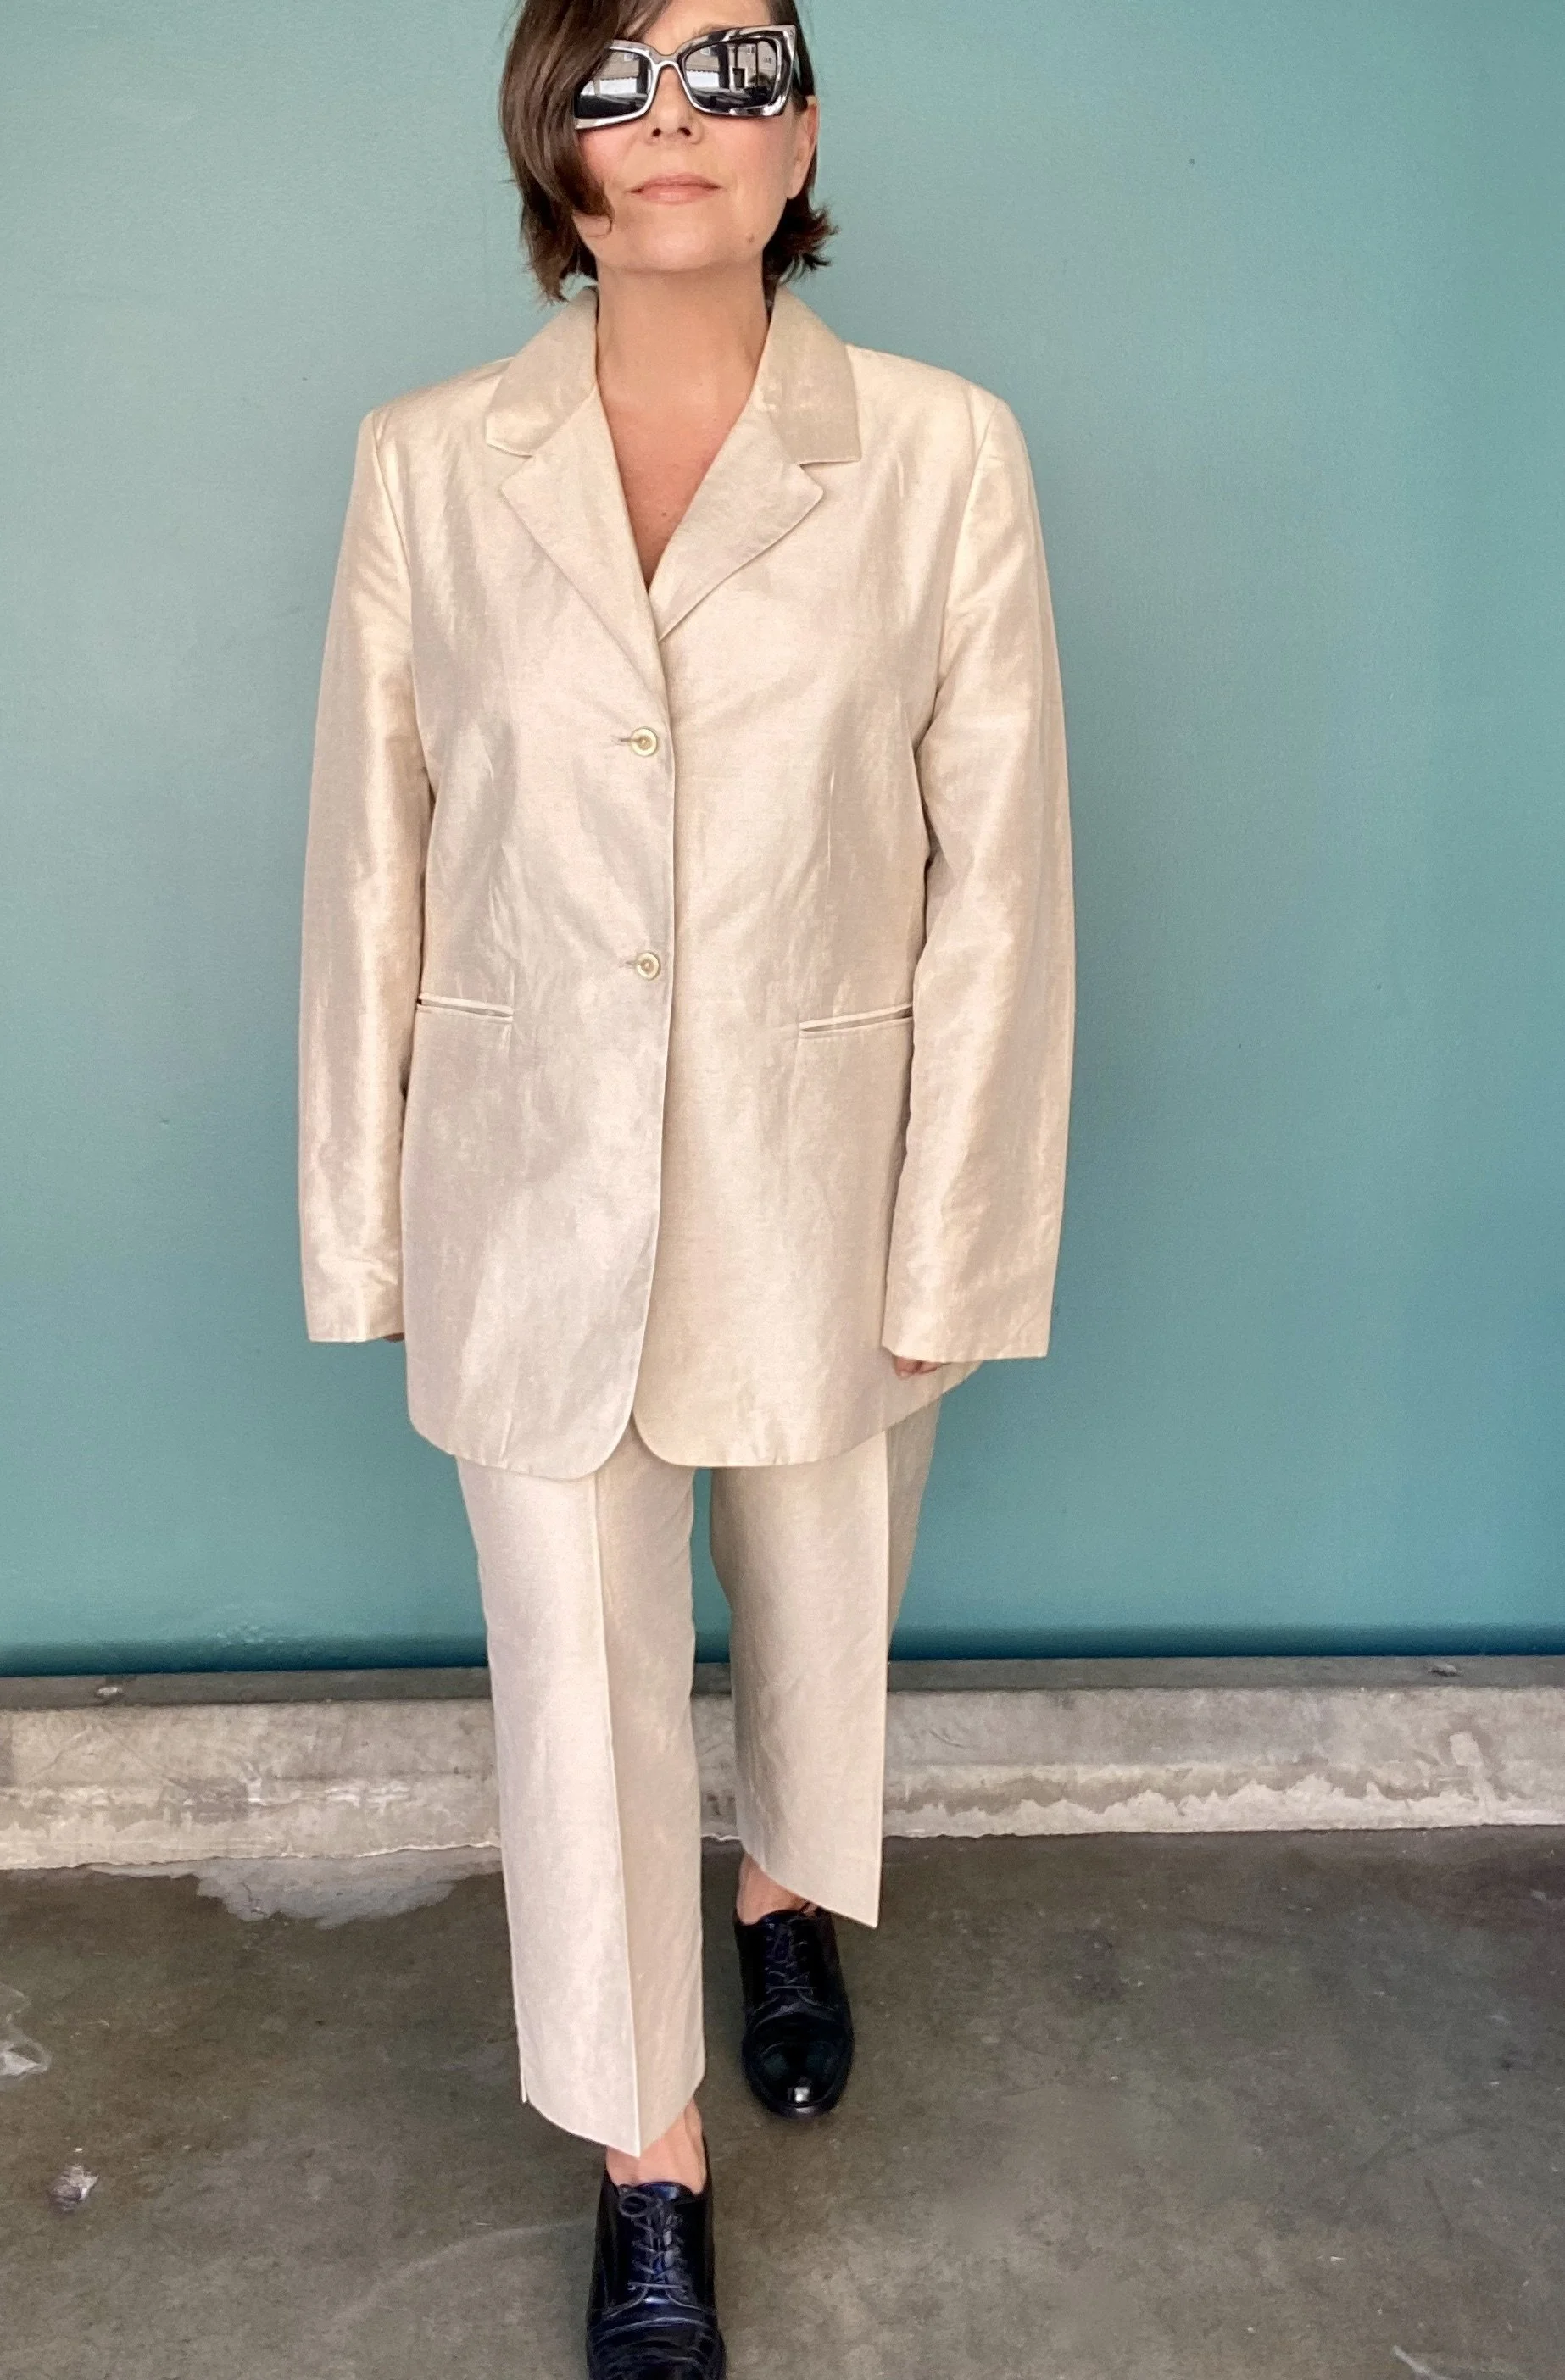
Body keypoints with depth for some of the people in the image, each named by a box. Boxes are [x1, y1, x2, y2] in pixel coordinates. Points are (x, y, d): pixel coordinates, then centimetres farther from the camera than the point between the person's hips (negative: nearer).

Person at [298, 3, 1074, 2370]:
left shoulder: (943, 456, -6)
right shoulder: (429, 467, -2)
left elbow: (994, 878, -6)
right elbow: (371, 865, 1)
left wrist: (953, 1238, -7)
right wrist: (361, 1219, 2)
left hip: (824, 1177, 0)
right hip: (538, 1194, 1)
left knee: (822, 1614, 20)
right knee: (581, 1676, 9)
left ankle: (786, 1893, 56)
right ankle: (652, 2170, 34)